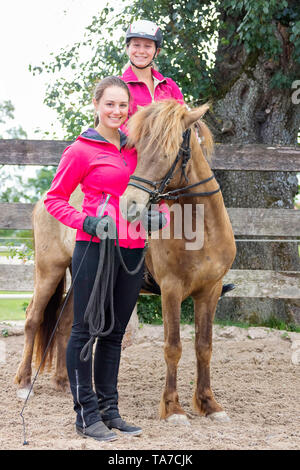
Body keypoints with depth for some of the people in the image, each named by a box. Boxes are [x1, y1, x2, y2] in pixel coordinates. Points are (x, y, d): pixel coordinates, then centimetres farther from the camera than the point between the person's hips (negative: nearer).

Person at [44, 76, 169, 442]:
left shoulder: (136, 149, 13)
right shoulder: (81, 151, -4)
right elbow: (54, 199, -2)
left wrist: (160, 215, 0)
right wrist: (85, 222, -17)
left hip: (133, 250, 6)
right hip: (95, 247, -6)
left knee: (114, 333, 12)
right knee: (86, 330, -1)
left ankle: (109, 410, 21)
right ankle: (87, 415, 5)